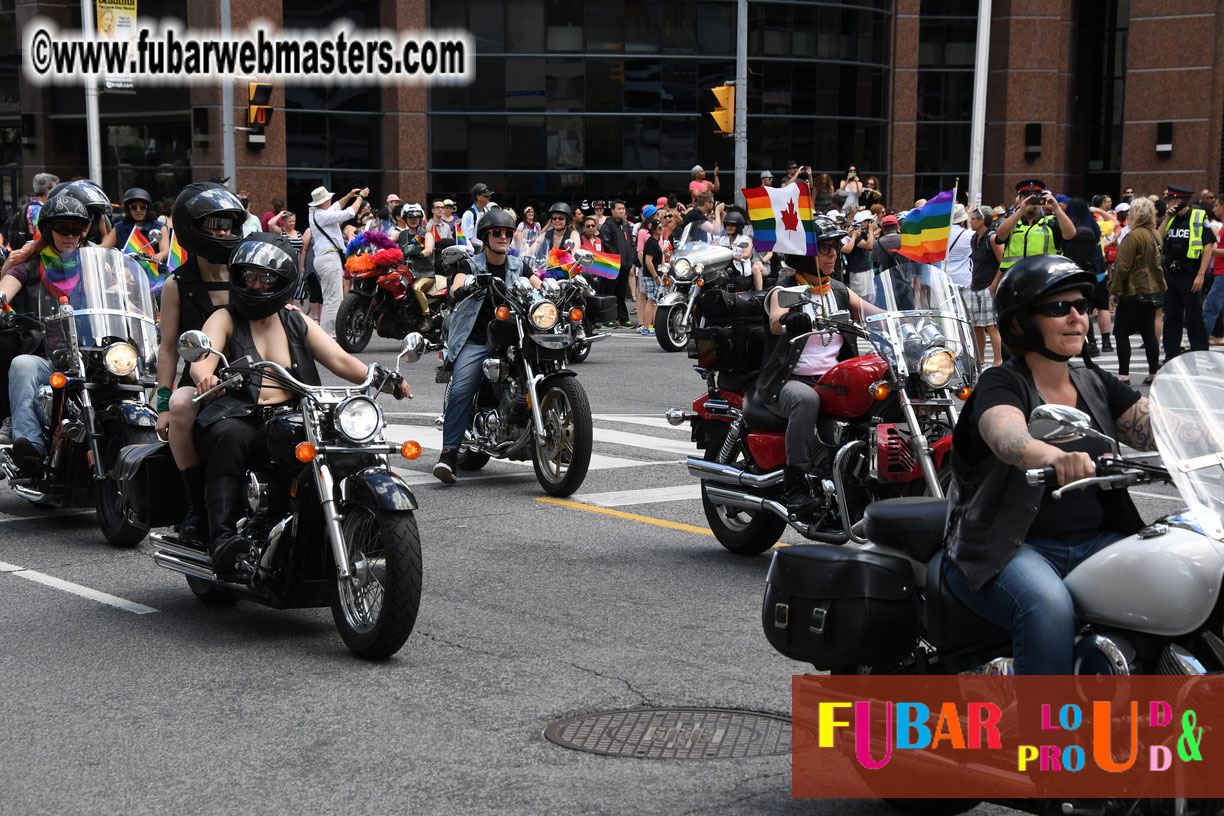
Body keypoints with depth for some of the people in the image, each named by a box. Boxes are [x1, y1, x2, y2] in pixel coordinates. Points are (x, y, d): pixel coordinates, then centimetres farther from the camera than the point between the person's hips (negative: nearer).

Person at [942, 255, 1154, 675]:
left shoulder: (1098, 386, 14)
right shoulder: (1001, 384, -5)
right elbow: (1008, 439, -29)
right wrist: (1053, 457, -52)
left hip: (1096, 541, 6)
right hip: (1009, 546, -5)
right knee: (1049, 606, -35)